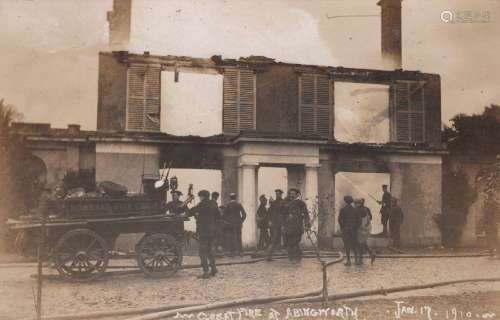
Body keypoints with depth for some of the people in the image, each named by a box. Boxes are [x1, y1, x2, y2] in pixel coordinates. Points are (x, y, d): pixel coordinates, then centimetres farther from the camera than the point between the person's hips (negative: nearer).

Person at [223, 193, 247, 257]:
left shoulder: (228, 205, -5)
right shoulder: (239, 204, 3)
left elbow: (224, 215, -8)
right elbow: (244, 214, 1)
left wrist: (227, 221, 6)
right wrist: (241, 221, 9)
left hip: (230, 224, -3)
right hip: (238, 223, 3)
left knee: (231, 238, 1)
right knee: (239, 237, 9)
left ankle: (232, 252, -1)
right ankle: (240, 251, 8)